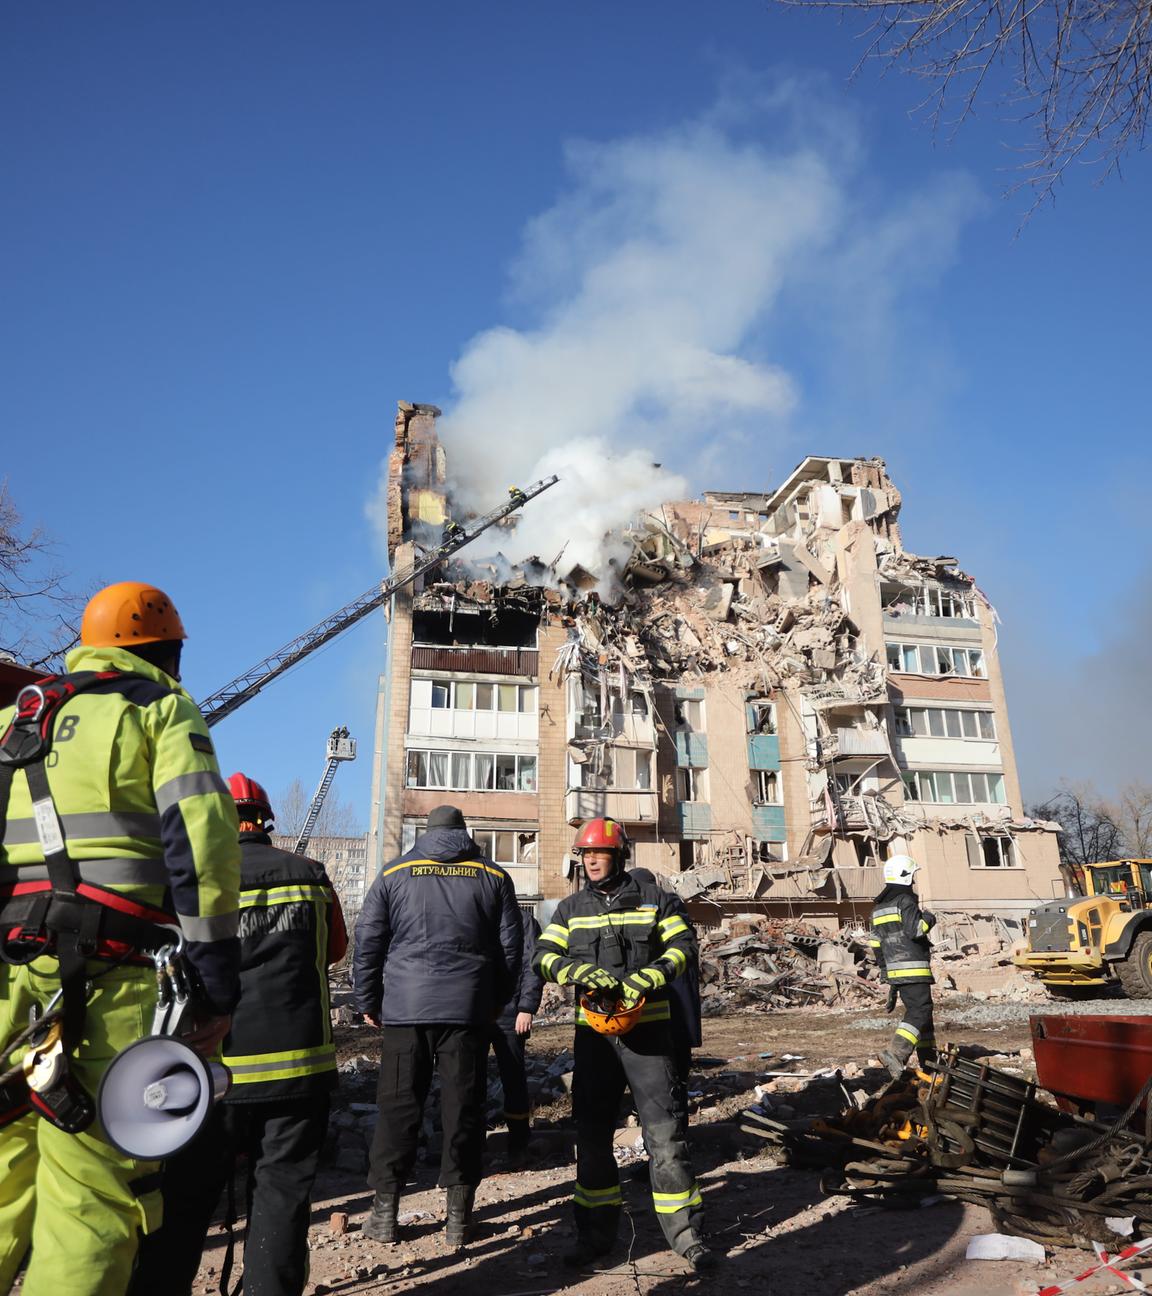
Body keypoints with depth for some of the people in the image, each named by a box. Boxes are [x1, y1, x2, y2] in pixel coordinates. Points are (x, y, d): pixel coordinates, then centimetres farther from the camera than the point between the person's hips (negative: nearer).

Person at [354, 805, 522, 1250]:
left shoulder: (394, 874, 6)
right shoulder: (493, 876, 8)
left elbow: (368, 942, 6)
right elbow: (512, 945, 10)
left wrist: (368, 1002, 15)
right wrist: (497, 1000, 20)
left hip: (405, 1008, 0)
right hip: (468, 1009, 0)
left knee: (398, 1106, 9)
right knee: (463, 1108, 7)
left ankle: (385, 1211, 15)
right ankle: (458, 1217, 12)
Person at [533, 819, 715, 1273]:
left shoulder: (654, 900, 1)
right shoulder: (570, 908, 9)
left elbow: (683, 946, -5)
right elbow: (544, 954, 1)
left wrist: (647, 978, -21)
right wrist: (577, 970, -20)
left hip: (646, 1029, -3)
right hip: (592, 1032, 3)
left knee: (665, 1130, -3)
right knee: (592, 1133, 10)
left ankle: (685, 1233, 8)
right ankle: (596, 1232, 23)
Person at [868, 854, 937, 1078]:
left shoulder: (879, 908, 17)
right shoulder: (905, 901, -11)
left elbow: (876, 943, 18)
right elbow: (915, 930, -22)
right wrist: (928, 919, -1)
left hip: (895, 969, 9)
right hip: (913, 969, -9)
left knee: (917, 1010, 16)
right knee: (919, 1012, -11)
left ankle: (929, 1059, 21)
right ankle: (895, 1054, -23)